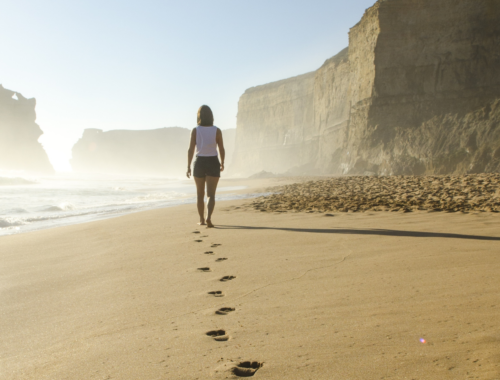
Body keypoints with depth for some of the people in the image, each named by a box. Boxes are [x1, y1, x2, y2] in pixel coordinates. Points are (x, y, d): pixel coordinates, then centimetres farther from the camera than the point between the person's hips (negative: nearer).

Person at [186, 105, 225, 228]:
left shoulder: (195, 131, -5)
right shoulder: (217, 130, -4)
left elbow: (191, 149, -9)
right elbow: (222, 149, -1)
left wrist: (188, 167, -4)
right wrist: (222, 163, 14)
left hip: (199, 164, 1)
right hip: (213, 164, -1)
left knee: (200, 194, 17)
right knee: (211, 195, -3)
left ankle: (202, 220, 25)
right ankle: (208, 218, -26)